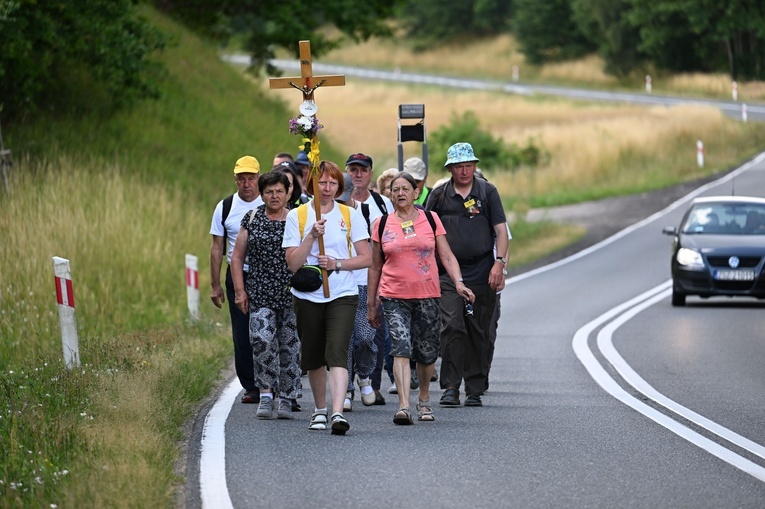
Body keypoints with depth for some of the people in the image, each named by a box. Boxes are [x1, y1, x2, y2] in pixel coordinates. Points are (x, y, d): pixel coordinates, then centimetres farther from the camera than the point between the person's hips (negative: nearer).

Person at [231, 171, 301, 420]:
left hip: (292, 294, 0)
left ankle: (286, 399, 12)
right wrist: (239, 290, 2)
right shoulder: (251, 219, 8)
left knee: (289, 345, 1)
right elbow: (237, 257, 10)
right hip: (260, 293, 0)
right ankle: (266, 395, -8)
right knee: (262, 339, -17)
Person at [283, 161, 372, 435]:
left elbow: (366, 258, 3)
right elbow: (293, 263, -5)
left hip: (343, 296, -2)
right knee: (313, 358, 11)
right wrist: (312, 236, -16)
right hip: (307, 296, 2)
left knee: (337, 352, -17)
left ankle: (337, 413, -27)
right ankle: (320, 409, 31)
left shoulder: (350, 215, 4)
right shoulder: (297, 216, 2)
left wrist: (337, 263, -11)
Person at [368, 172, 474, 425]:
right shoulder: (382, 225, 6)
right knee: (401, 348, -17)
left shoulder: (431, 219, 6)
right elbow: (375, 266, 12)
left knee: (426, 352, 6)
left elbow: (446, 255, 5)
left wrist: (459, 282, -11)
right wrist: (371, 303, 13)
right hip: (394, 297, -1)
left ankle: (424, 400, 29)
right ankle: (403, 406, -24)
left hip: (427, 295, 1)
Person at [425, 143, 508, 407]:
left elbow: (500, 230, 4)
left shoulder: (487, 191, 6)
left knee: (478, 333, 4)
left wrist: (499, 262, -8)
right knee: (451, 326, -14)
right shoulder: (439, 195, 7)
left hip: (482, 272, 0)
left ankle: (475, 390, 11)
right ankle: (450, 387, -12)